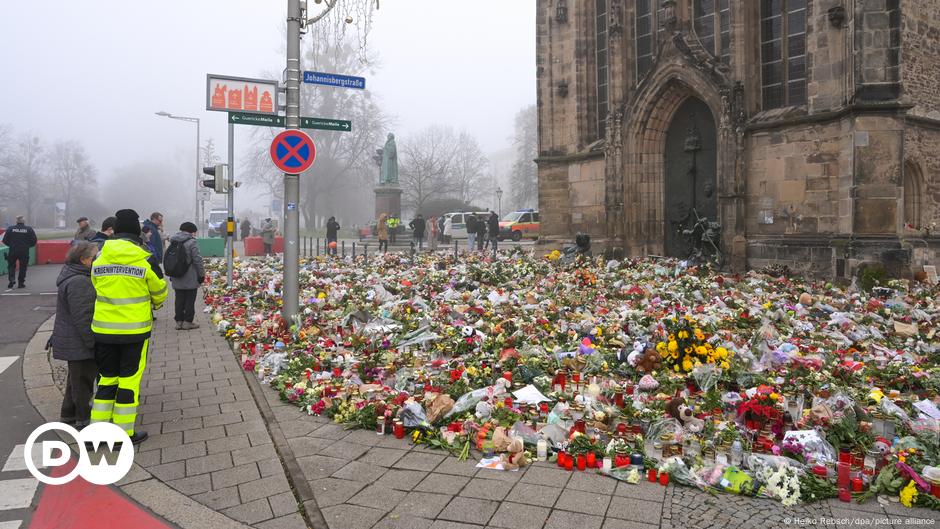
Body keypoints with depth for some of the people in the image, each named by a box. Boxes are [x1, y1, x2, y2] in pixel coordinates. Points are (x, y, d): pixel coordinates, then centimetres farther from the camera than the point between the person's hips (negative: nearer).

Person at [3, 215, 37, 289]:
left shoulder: (10, 229, -2)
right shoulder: (29, 229, -3)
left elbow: (5, 240, 1)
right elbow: (34, 241, -2)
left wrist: (11, 245, 18)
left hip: (13, 251, 1)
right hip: (24, 252, -1)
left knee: (11, 266, 18)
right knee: (23, 267, 8)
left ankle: (12, 279, 1)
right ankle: (21, 283, 9)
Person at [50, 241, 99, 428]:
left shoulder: (78, 277, 11)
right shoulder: (78, 282, -24)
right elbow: (83, 318, -25)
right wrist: (93, 342, -20)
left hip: (72, 341, 11)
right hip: (79, 343, -11)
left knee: (77, 378, 21)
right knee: (83, 378, 1)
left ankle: (68, 415, 33)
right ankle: (83, 419, 13)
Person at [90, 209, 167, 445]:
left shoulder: (99, 259, -1)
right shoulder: (145, 260, -12)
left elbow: (99, 288, 9)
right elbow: (159, 292, 0)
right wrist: (156, 304, 23)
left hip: (104, 328, 4)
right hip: (135, 329, -4)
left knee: (107, 377, 17)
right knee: (129, 378, 6)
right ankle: (124, 434, 12)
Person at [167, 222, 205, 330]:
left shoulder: (174, 242, 8)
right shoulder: (191, 242, -14)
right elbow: (197, 260, -15)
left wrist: (172, 274, 21)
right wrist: (202, 274, -6)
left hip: (177, 279, 6)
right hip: (190, 279, -6)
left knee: (179, 300, 11)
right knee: (190, 300, 3)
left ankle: (179, 321, 13)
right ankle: (187, 322, 5)